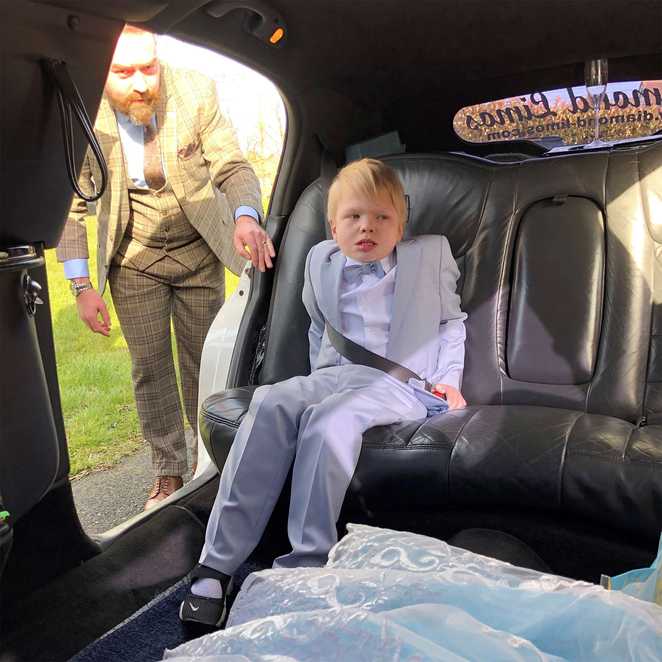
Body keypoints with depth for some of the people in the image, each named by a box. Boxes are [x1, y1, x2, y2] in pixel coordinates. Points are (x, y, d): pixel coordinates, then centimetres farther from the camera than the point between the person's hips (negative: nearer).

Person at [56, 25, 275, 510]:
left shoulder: (195, 94, -19)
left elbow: (233, 167, -14)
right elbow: (69, 205, -9)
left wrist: (246, 216, -36)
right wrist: (82, 285, -13)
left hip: (199, 250, 0)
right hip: (133, 258, 0)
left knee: (205, 360, 8)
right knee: (150, 366, 4)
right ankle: (169, 473, 19)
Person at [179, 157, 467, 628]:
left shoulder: (432, 254, 8)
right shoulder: (321, 260, 17)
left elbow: (452, 320, 15)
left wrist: (448, 378, 3)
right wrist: (320, 376, 14)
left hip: (404, 383, -3)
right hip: (337, 375, 4)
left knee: (329, 420, -35)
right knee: (270, 403, -27)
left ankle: (307, 565, -26)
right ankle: (218, 563, -26)